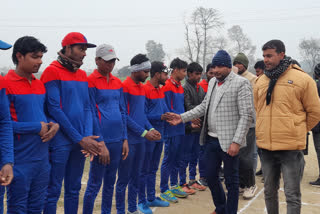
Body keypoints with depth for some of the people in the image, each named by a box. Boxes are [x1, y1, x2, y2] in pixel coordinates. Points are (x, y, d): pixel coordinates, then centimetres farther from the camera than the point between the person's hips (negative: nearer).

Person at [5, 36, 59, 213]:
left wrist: (54, 125, -2)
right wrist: (37, 128, -15)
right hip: (20, 160, -6)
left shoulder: (40, 85, 11)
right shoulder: (7, 84, -11)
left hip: (42, 158, 7)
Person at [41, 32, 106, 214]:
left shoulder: (82, 74, 12)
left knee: (74, 189, 15)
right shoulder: (52, 71, -8)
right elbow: (54, 109, -14)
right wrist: (80, 139, -13)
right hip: (60, 141, -6)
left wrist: (88, 136, -7)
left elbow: (87, 108, 9)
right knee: (54, 191, 2)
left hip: (81, 141, 6)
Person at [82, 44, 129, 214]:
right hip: (102, 140, -6)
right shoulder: (90, 81, -7)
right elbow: (92, 114, -10)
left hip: (117, 140, 6)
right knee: (94, 184, 1)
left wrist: (125, 139, 9)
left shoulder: (118, 82, 12)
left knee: (110, 182, 15)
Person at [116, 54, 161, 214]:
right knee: (124, 178, 2)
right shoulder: (125, 86, -12)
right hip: (129, 140, -8)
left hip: (141, 140, 8)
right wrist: (144, 132, -15)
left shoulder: (142, 87, 12)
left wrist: (151, 129, 1)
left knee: (136, 176, 15)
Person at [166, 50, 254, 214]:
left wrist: (236, 142, -19)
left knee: (231, 180, 8)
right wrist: (182, 117, 7)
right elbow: (204, 106, 18)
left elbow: (247, 115, -14)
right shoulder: (212, 82, 12)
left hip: (228, 141, -7)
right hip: (211, 138, 7)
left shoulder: (241, 83, -11)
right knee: (210, 176, 17)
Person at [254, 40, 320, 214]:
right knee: (269, 192, 18)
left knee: (292, 195, 2)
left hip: (291, 147, -5)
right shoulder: (261, 82, 8)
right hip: (265, 146, 5)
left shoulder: (301, 79, -7)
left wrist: (297, 132, 6)